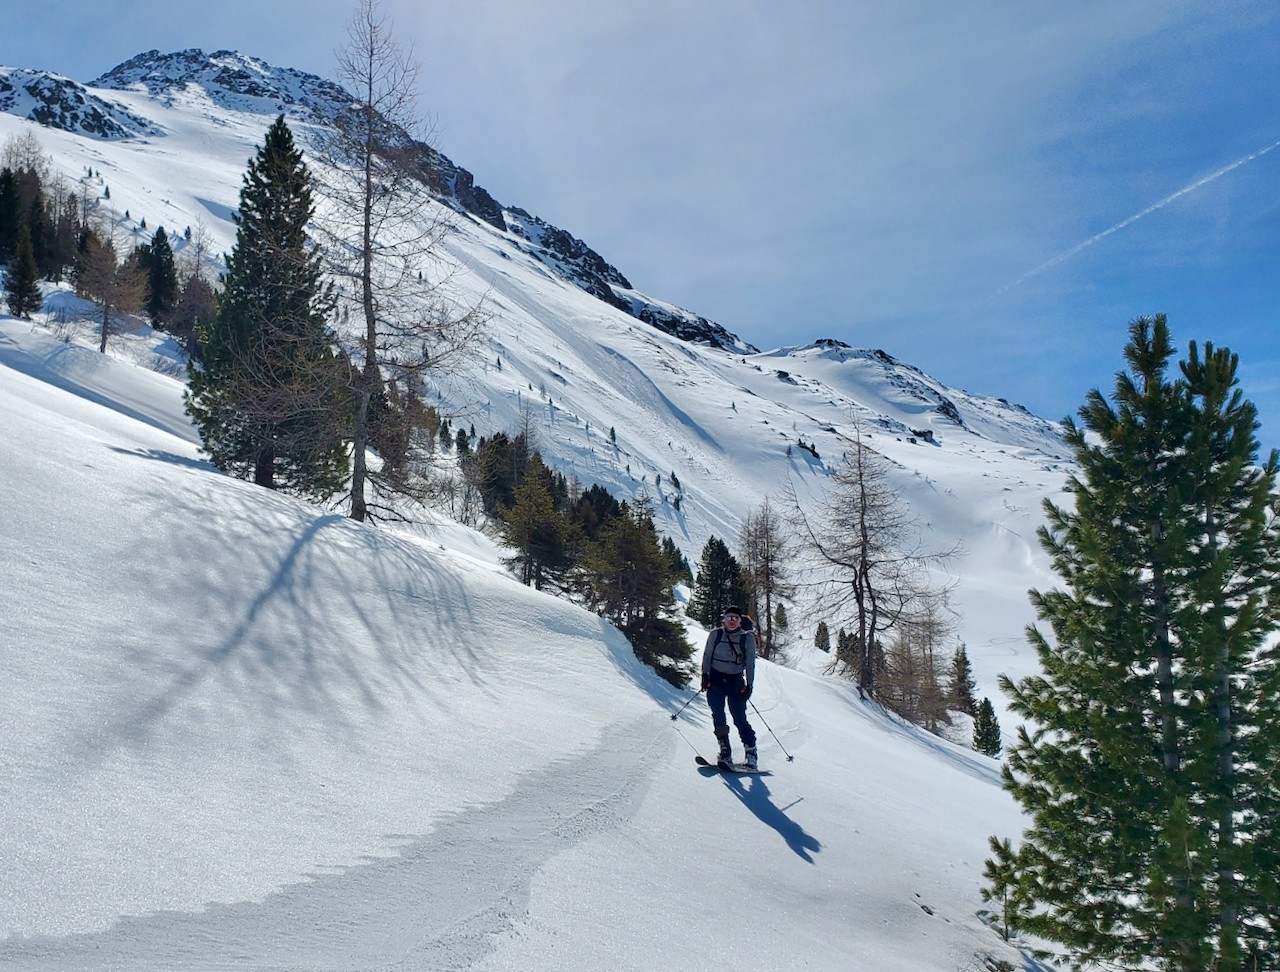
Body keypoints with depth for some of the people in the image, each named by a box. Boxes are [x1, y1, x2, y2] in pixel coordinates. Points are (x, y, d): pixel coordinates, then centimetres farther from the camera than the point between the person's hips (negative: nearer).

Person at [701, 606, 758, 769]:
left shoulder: (748, 638, 0)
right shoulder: (715, 635, 2)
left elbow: (750, 664, 3)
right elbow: (707, 656, 8)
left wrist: (749, 684, -3)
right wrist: (705, 676, -1)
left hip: (736, 682, -1)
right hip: (716, 680, 1)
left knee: (739, 718, -6)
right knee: (718, 717, -9)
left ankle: (751, 752, 4)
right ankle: (725, 751, -2)